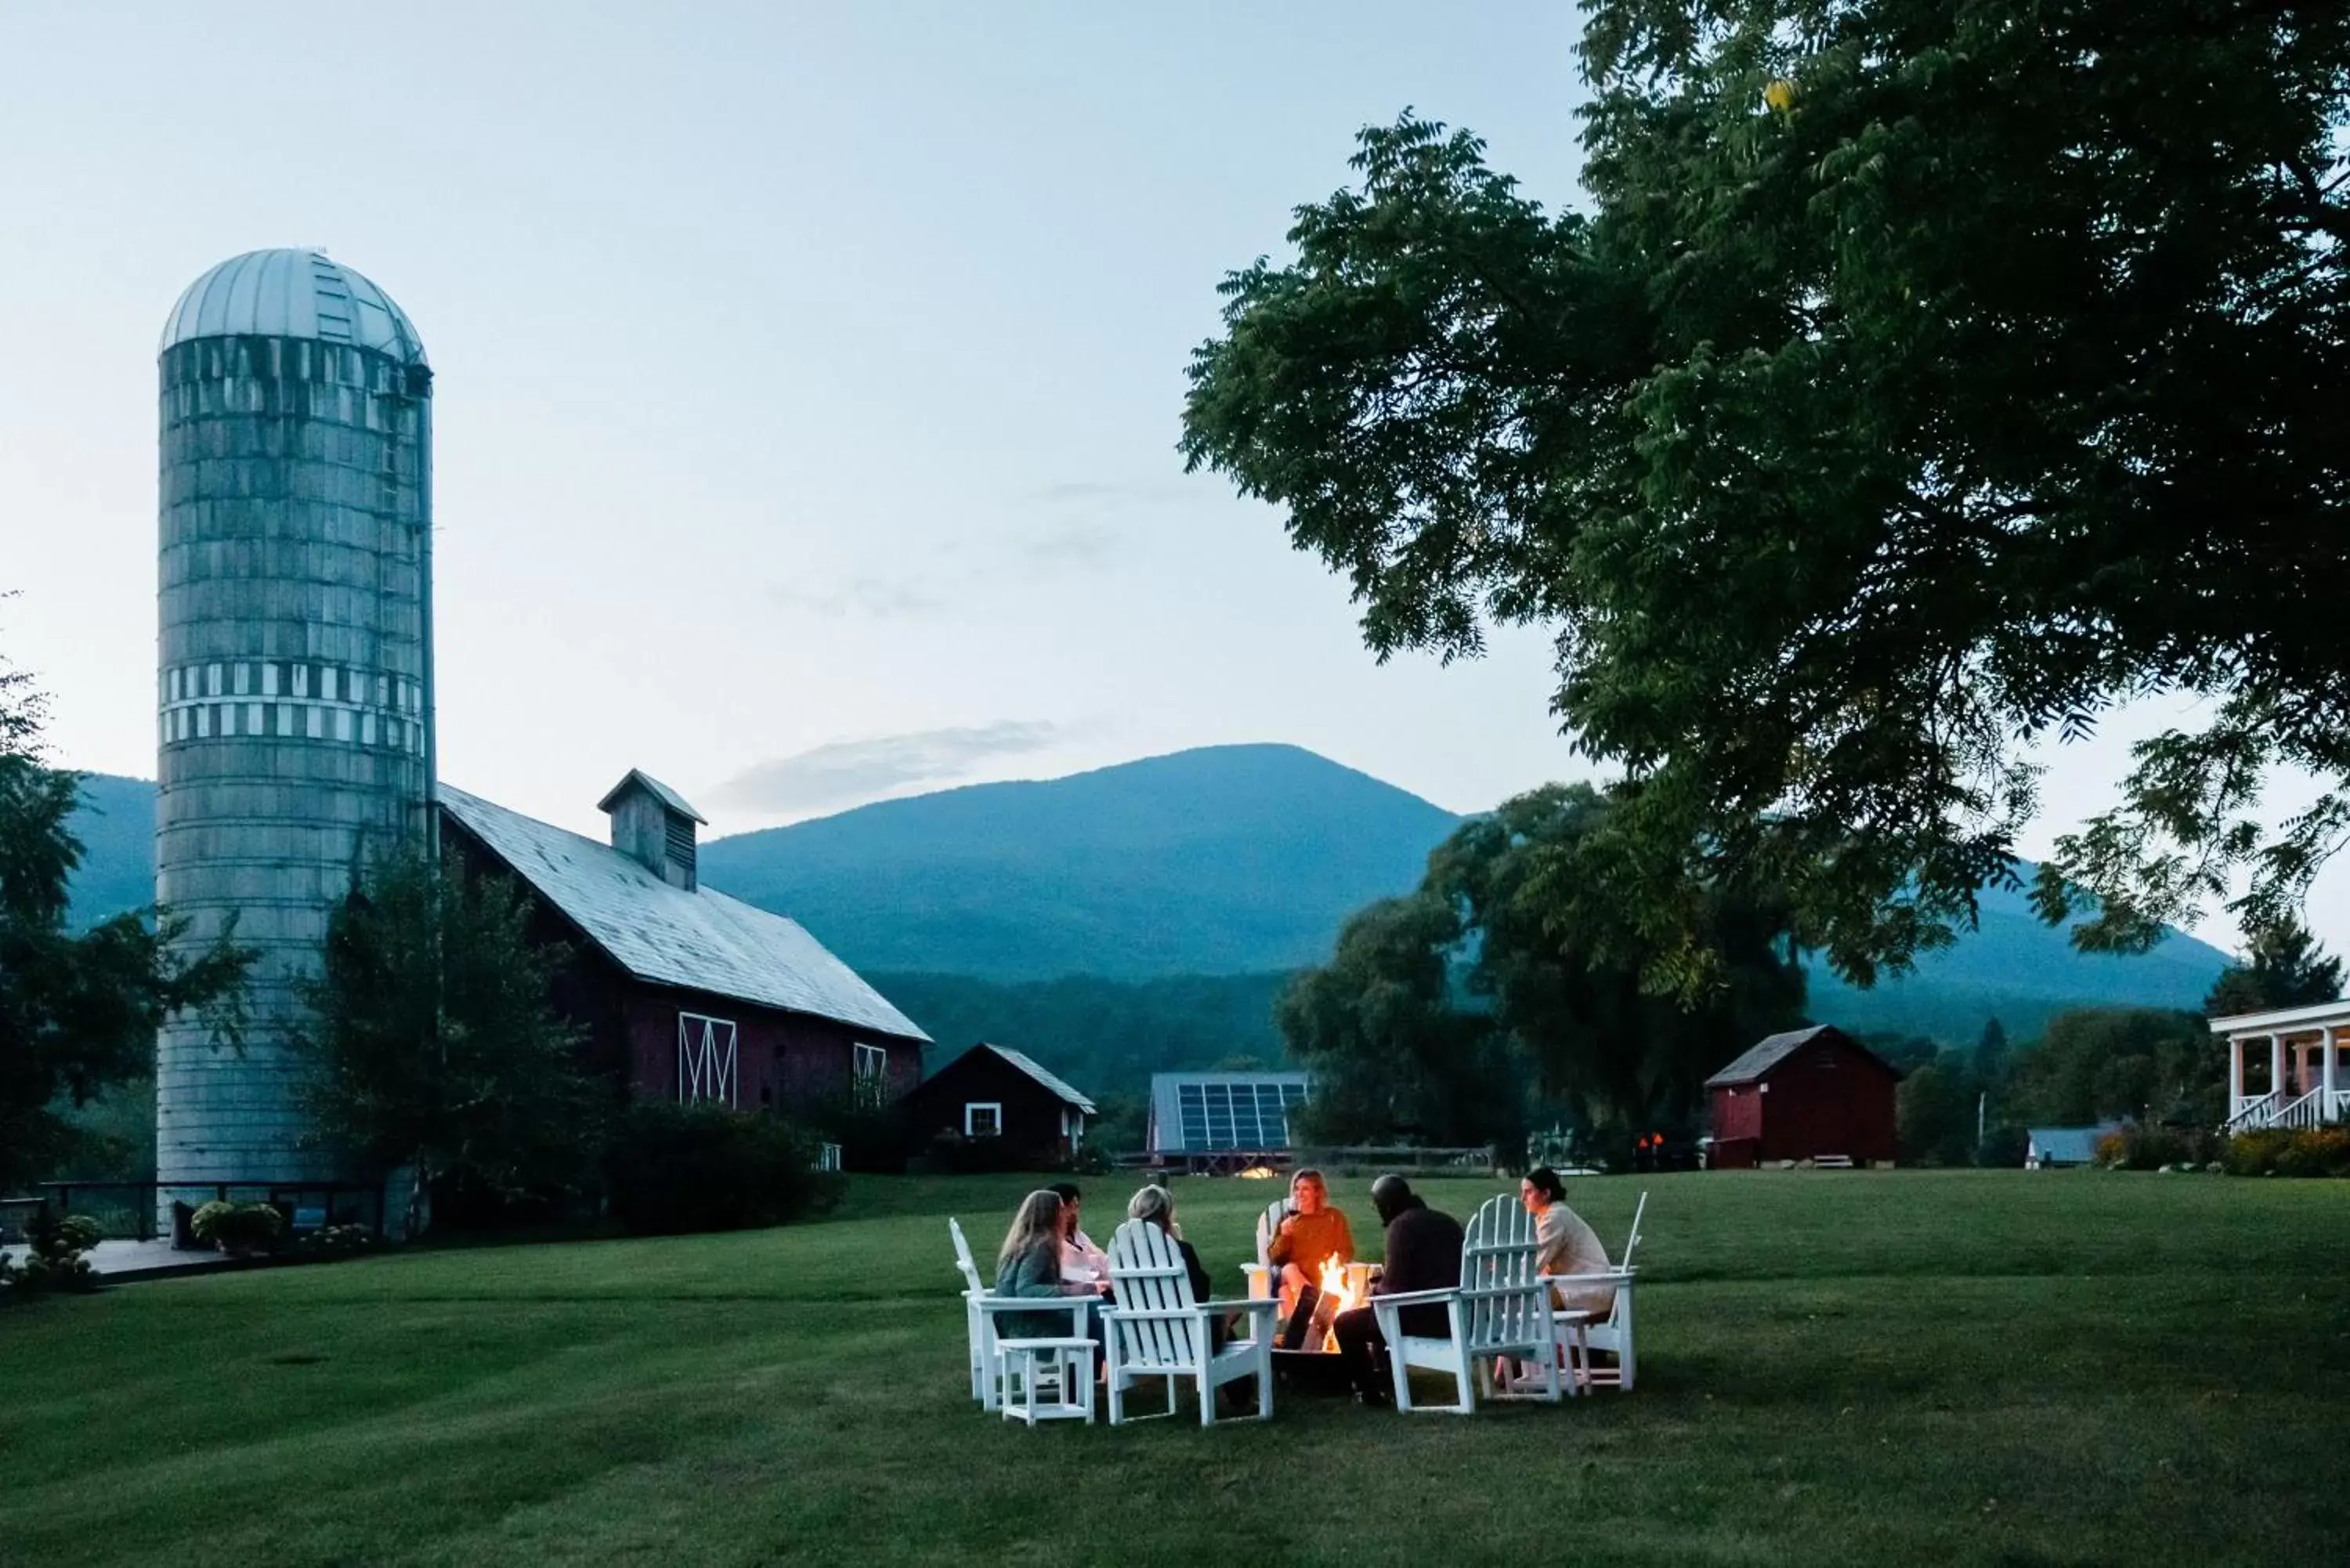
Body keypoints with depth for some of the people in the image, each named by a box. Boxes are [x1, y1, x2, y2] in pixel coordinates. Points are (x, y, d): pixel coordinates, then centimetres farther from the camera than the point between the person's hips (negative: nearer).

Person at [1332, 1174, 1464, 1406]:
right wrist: (1384, 1284, 26)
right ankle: (1382, 1384, 38)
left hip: (1426, 1318, -9)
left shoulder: (1401, 1225, -10)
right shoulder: (1446, 1222, 15)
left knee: (1345, 1324, 6)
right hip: (1458, 1316, 9)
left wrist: (1377, 1289, 8)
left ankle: (1369, 1393, 14)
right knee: (1377, 1315, 33)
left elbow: (1396, 1287, -14)